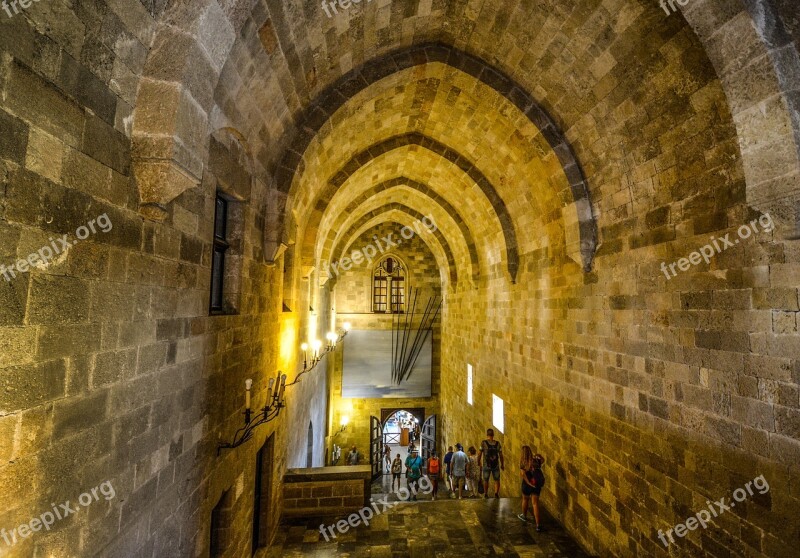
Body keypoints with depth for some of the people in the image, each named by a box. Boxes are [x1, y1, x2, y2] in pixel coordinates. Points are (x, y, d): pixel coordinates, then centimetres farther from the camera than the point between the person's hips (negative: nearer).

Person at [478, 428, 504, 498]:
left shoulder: (483, 443, -9)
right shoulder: (497, 443, -3)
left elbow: (479, 454, -7)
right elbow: (501, 455, 1)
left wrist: (478, 463, 7)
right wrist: (502, 465, 14)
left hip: (486, 465, -1)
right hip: (496, 465, 1)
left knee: (486, 480, 14)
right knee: (497, 480, 14)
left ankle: (486, 494, 18)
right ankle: (496, 493, 0)